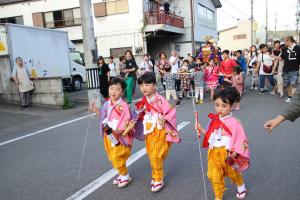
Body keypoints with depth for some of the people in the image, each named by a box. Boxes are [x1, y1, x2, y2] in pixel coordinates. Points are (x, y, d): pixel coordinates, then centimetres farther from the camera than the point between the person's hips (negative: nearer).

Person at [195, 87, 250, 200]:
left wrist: (235, 152, -24)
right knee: (215, 177, 5)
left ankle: (241, 187, 54)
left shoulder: (233, 122, -19)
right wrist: (201, 129, -1)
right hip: (214, 153, 4)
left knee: (233, 173, 22)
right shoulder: (214, 120, -1)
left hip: (227, 154, -3)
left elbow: (240, 138, -16)